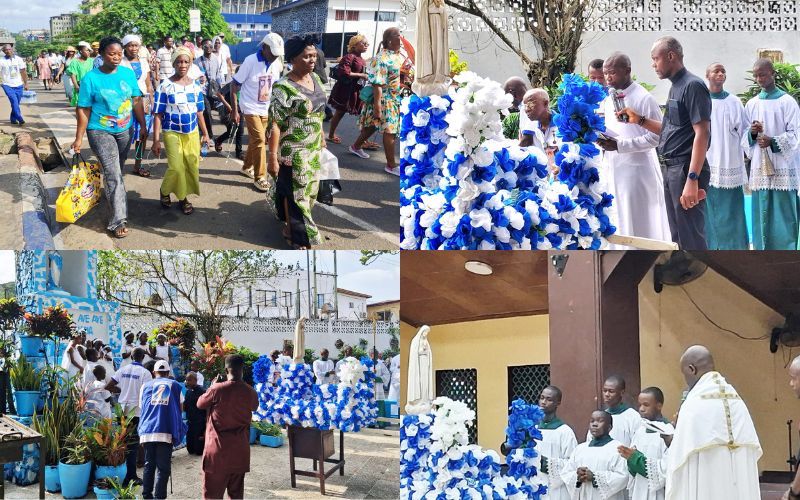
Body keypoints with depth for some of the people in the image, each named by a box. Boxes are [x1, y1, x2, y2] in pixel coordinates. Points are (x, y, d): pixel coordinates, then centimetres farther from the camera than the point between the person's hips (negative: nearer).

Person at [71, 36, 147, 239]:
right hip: (100, 132, -5)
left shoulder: (128, 73, 0)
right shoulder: (91, 78, -12)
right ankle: (119, 220, -13)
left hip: (124, 131, 5)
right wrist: (79, 138, -9)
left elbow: (136, 101, 8)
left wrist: (143, 126, 7)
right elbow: (83, 110, -9)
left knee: (117, 172, 16)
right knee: (113, 174, -13)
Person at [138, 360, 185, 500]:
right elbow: (180, 408, 14)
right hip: (166, 432, -2)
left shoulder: (146, 385, 15)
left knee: (148, 465, 12)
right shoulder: (175, 385, 12)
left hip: (147, 431, 2)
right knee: (163, 468, -1)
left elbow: (142, 407, 21)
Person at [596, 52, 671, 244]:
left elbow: (655, 137, -13)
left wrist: (619, 145, -18)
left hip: (636, 169, -7)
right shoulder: (608, 99, 13)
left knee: (639, 227, -3)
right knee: (616, 225, 7)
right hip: (612, 169, 7)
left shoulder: (644, 98, -9)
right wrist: (599, 137, -2)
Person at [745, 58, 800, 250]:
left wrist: (773, 141, -19)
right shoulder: (751, 104, 11)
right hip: (759, 167, 4)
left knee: (784, 212, -4)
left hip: (783, 167, -4)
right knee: (762, 211, 5)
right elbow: (744, 138, 14)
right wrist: (752, 133, -8)